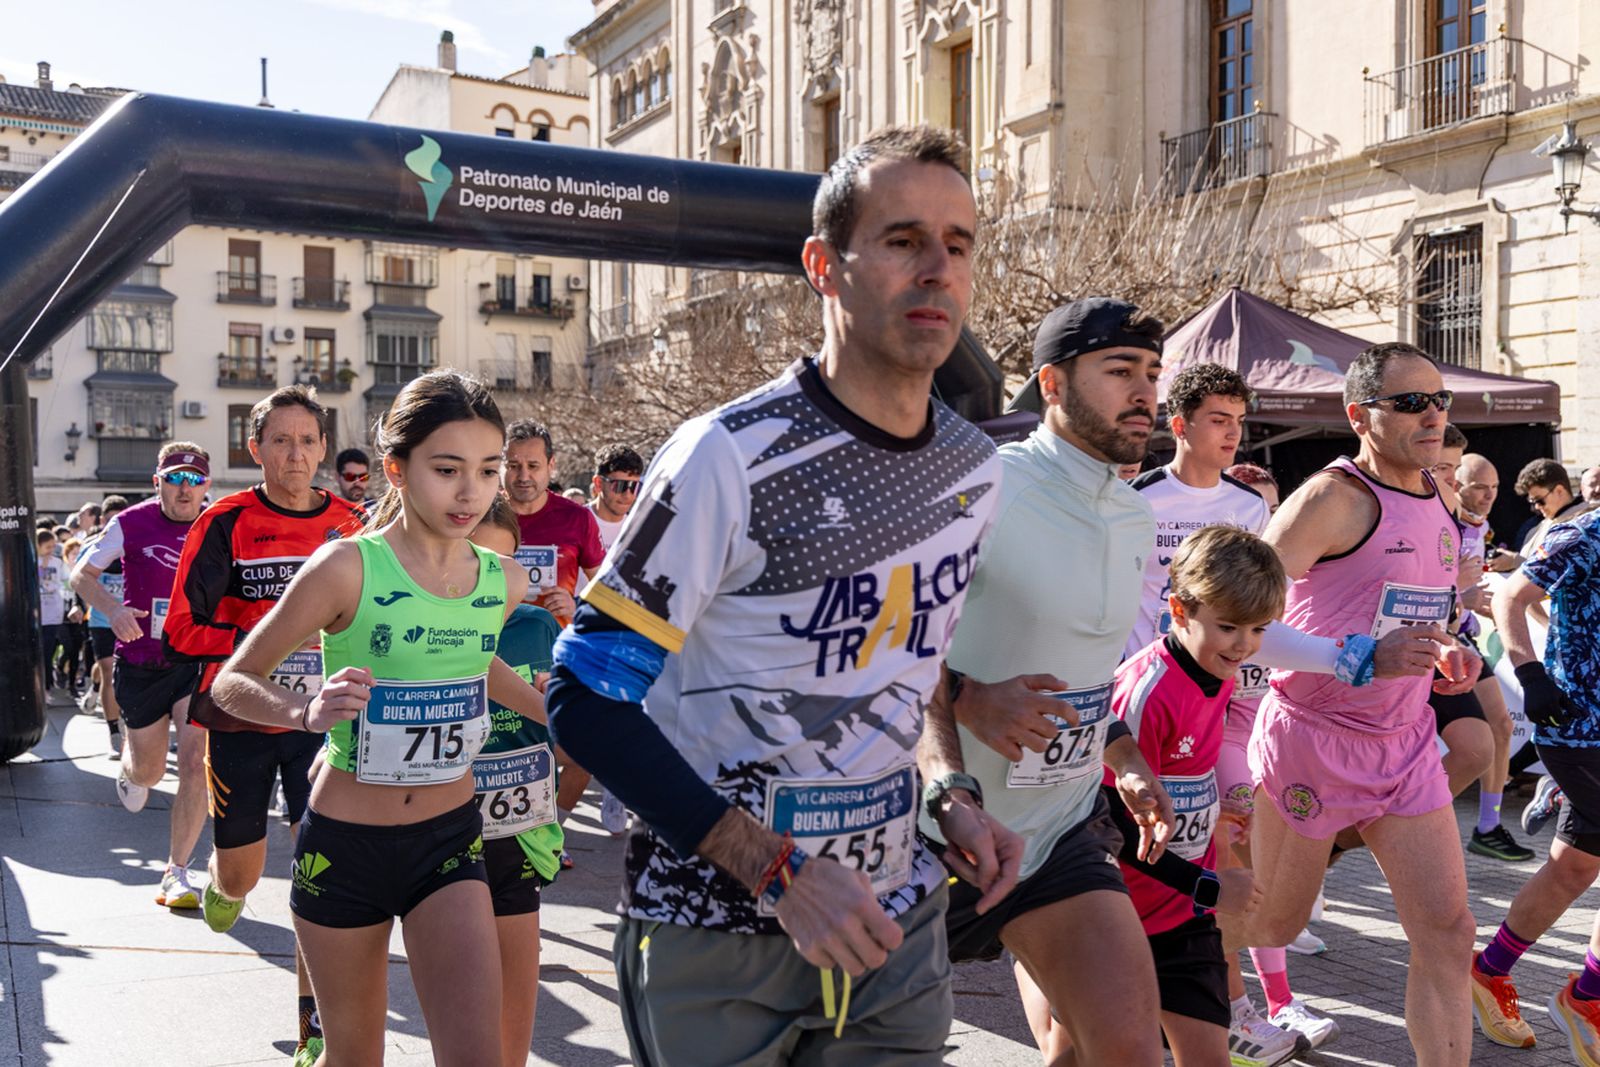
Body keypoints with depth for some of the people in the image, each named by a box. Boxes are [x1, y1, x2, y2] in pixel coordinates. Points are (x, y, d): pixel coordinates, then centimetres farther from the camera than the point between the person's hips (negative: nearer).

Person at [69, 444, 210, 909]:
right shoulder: (130, 524, -7)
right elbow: (82, 575, 1)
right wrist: (113, 608, -18)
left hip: (197, 663, 0)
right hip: (140, 664, 0)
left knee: (195, 763, -14)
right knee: (149, 771, 14)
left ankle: (177, 872, -1)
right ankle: (129, 766, 54)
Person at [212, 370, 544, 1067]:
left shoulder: (505, 581, -3)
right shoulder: (348, 566, -16)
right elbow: (231, 681, -12)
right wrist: (306, 710, -32)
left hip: (450, 839, 3)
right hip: (345, 845, -3)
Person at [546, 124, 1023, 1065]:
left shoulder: (975, 469, 2)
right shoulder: (733, 459, -18)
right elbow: (588, 698, -17)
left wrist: (953, 795, 0)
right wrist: (781, 873, -21)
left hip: (897, 922, 5)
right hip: (717, 935, -5)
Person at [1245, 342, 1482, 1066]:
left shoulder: (1436, 502, 10)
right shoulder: (1333, 496, -16)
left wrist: (1444, 653, 4)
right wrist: (1363, 656, -27)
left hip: (1405, 745, 7)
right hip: (1311, 739, -6)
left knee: (1447, 933, 0)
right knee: (1272, 924, 11)